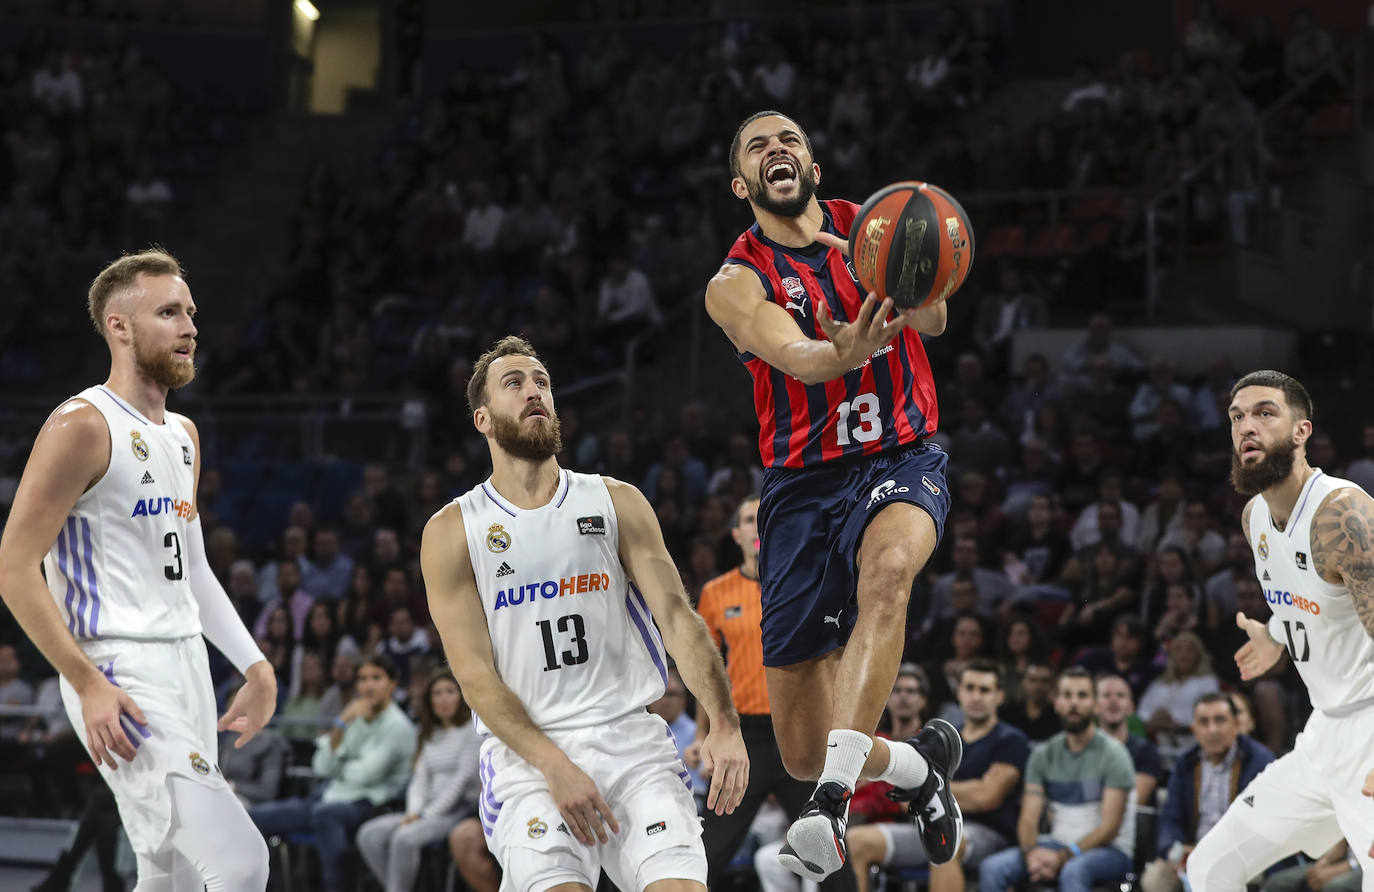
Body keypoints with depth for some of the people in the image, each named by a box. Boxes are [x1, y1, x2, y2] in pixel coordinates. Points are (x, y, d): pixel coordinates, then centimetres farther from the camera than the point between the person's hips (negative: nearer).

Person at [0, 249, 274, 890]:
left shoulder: (184, 435, 17)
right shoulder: (82, 427, -11)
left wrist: (255, 667, 16)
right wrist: (89, 684, -20)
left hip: (187, 666, 9)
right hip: (122, 679, -9)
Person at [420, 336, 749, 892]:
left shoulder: (617, 503, 11)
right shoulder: (451, 532, 5)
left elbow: (676, 615, 1)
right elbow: (474, 672, -2)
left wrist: (723, 724, -16)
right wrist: (555, 766, -15)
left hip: (629, 737, 2)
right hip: (525, 754, -2)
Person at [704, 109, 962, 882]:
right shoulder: (736, 285, -2)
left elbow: (933, 320, -12)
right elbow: (795, 355, -23)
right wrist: (843, 353, -47)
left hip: (902, 461, -1)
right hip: (804, 483, 1)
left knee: (887, 568, -40)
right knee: (803, 752, -1)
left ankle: (833, 803, -47)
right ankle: (922, 761, 33)